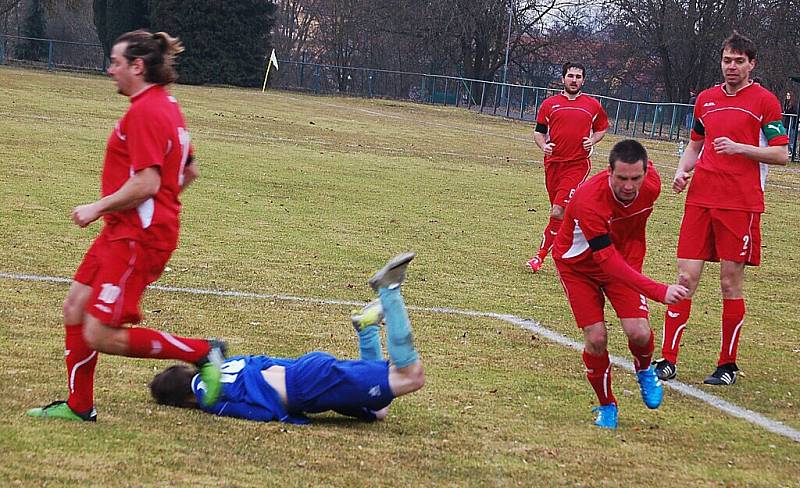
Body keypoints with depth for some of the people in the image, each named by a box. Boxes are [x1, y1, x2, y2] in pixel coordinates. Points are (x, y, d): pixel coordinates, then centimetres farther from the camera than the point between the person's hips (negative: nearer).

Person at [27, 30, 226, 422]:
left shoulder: (144, 111, -19)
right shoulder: (166, 106, 13)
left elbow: (146, 184, -25)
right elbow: (189, 170, 22)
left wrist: (98, 208, -15)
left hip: (138, 238, -11)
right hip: (122, 232, 11)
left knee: (101, 336, -9)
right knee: (75, 308, 12)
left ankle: (203, 352, -2)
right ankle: (79, 407, 21)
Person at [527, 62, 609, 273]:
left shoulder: (593, 105, 6)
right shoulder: (549, 104, 8)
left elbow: (601, 128, 20)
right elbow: (539, 132, 14)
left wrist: (592, 140, 0)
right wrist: (544, 145, -7)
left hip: (578, 165, -3)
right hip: (553, 163, 3)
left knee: (558, 212, -15)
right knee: (558, 212, 10)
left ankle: (541, 255, -10)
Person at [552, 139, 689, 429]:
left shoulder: (651, 185, -24)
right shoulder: (589, 201, -40)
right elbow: (608, 261, -42)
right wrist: (658, 291, -51)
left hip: (623, 259, 3)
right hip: (578, 264, -3)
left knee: (639, 333, -15)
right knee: (596, 338, -12)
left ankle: (644, 371, 21)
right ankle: (606, 406, 14)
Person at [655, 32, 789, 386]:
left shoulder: (764, 101, -1)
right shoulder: (706, 99, 14)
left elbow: (782, 155, -3)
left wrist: (740, 148, -16)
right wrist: (682, 171, 5)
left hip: (741, 205, -4)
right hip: (700, 198, 4)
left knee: (731, 283, 0)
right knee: (686, 277, -2)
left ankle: (727, 365, 11)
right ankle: (667, 360, 0)